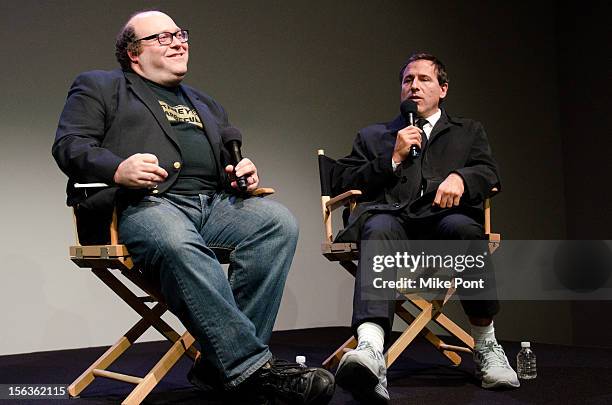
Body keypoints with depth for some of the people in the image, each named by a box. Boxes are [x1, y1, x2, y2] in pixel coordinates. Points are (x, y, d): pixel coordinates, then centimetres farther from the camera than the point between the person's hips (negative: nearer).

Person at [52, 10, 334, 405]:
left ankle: (222, 364, -27)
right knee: (178, 245, -40)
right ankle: (251, 366, -38)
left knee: (279, 221, -25)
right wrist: (117, 169, -15)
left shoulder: (207, 106, 35)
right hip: (144, 205, -5)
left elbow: (228, 166, 35)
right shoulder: (99, 87, 19)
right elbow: (69, 144, 6)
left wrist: (244, 175, 8)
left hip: (214, 203, 5)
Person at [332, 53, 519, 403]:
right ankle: (370, 351, -60)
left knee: (461, 226, -38)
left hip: (443, 219, 0)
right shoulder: (373, 136, 30)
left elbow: (490, 174, 13)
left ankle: (486, 346, -20)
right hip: (393, 219, 0)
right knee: (380, 228, -38)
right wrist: (394, 158, 6)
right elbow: (341, 183, 16)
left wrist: (460, 177, -10)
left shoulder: (469, 131, 31)